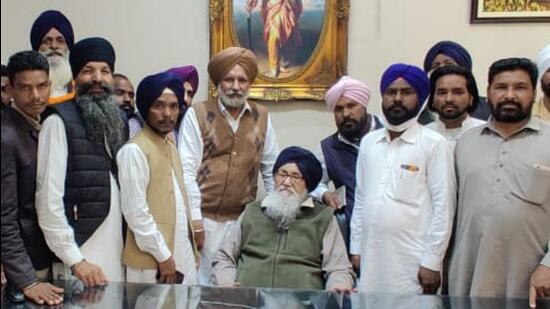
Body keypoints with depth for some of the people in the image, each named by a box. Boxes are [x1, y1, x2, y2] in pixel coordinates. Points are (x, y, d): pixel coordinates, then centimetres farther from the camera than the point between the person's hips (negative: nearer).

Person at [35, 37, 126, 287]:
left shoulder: (117, 120, 12)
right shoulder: (60, 122, -8)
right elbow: (49, 200, -12)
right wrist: (76, 260, -16)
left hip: (118, 255, 6)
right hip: (81, 254, -6)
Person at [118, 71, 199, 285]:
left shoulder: (171, 147, 13)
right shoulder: (134, 150, -13)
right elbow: (135, 211, -18)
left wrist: (189, 249, 13)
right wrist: (163, 255, -16)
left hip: (182, 255, 8)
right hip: (152, 260, -8)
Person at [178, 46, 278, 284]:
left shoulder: (262, 117, 8)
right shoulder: (197, 114, -2)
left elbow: (271, 168, 13)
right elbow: (187, 170, -5)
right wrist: (194, 220, -9)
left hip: (244, 219, 3)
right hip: (205, 218, -3)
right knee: (203, 279, 3)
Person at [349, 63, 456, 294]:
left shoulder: (434, 144, -5)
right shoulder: (368, 141, 9)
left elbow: (443, 206, -7)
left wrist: (432, 261, -10)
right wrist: (356, 248, 10)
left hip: (414, 261, -4)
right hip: (371, 258, 4)